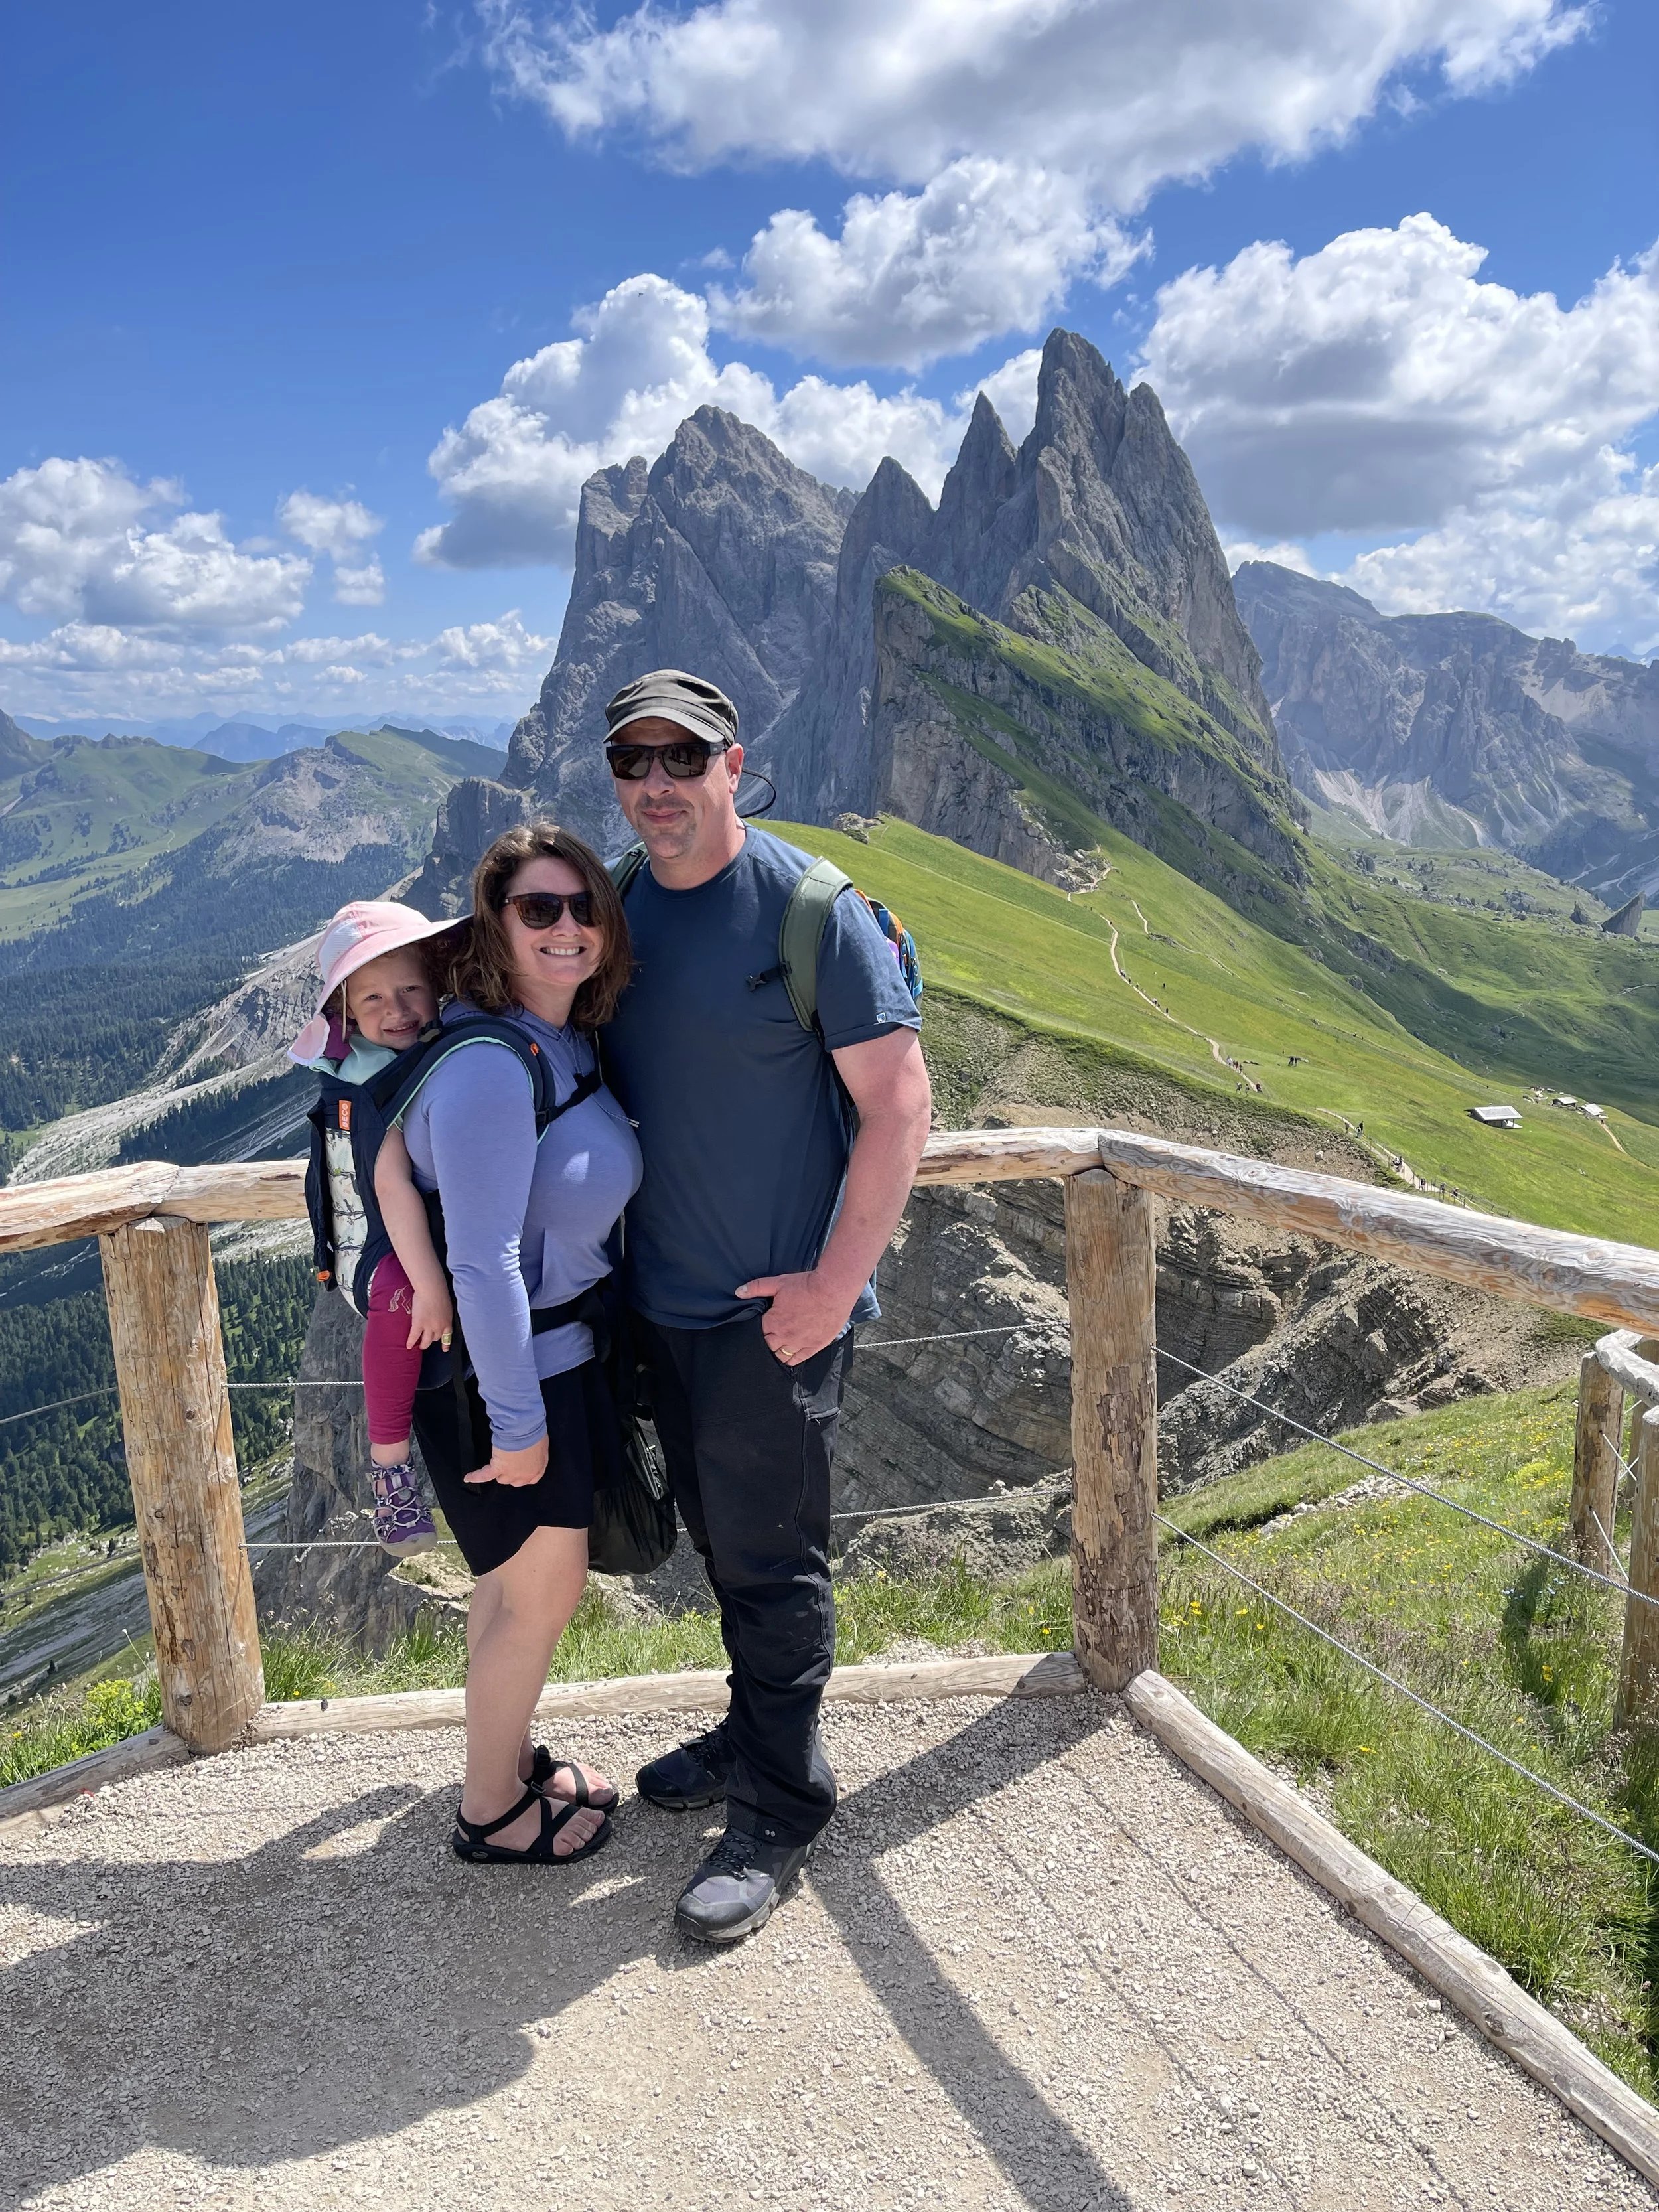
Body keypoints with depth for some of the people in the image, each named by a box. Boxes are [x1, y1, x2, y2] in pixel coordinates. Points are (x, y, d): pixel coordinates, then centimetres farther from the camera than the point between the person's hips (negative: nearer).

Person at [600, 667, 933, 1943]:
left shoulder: (810, 906, -15)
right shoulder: (618, 908, 5)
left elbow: (899, 1099, -16)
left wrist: (837, 1282, -19)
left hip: (777, 1308, -6)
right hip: (664, 1299, 7)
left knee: (771, 1560, 4)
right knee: (720, 1539, 21)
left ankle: (778, 1817, 21)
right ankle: (755, 1734, 41)